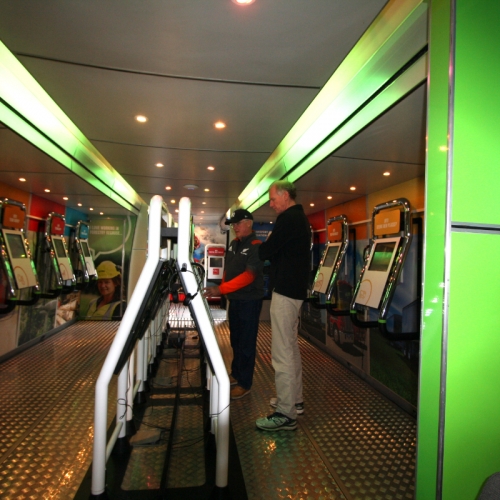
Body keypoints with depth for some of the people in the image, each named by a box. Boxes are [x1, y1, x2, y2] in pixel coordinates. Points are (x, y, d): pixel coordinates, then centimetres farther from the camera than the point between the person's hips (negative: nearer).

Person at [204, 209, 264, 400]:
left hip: (249, 301, -8)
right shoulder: (233, 244, 10)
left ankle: (244, 383, 13)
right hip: (234, 299, 8)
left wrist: (221, 289, -29)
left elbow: (248, 276, -25)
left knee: (246, 343, 1)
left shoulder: (256, 246, -16)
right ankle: (236, 374, 34)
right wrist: (222, 290, 7)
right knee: (235, 340, 18)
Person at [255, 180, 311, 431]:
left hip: (285, 291, -11)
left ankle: (286, 414, 0)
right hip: (295, 289, 11)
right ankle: (294, 399, 31)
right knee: (291, 348, 19)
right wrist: (269, 246, 5)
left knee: (282, 353, -7)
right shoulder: (300, 218, 19)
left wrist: (264, 244, 3)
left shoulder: (288, 219, -14)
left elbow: (265, 252, -17)